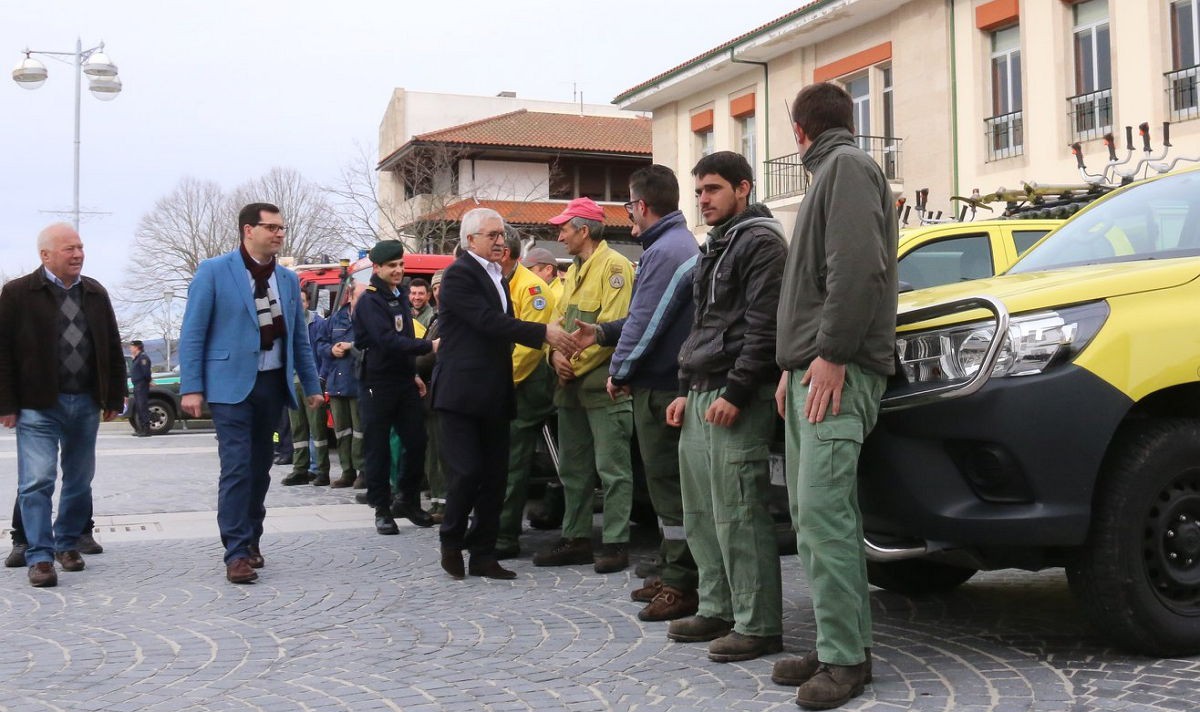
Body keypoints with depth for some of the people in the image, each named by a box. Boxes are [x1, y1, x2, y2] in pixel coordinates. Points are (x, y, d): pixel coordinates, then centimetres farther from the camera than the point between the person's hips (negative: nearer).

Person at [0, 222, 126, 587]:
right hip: (39, 406, -5)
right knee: (37, 482, -6)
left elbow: (112, 348, 13)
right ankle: (40, 557, -1)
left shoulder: (95, 293, 10)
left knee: (80, 481, 12)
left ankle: (68, 544, 27)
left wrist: (114, 398, 9)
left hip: (86, 404, 5)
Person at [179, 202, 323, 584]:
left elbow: (299, 337, 16)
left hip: (273, 384, 5)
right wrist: (191, 388, -12)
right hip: (232, 384, -5)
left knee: (260, 468, 11)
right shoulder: (213, 271, -4)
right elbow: (192, 333, -6)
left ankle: (250, 541, 23)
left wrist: (311, 385, 14)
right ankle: (237, 553, -6)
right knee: (237, 468, -10)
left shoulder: (288, 279, 12)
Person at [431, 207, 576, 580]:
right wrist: (544, 332, -23)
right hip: (462, 392, -8)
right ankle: (451, 541, 13)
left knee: (494, 476, 6)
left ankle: (483, 554, 12)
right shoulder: (459, 274, -9)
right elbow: (489, 321, -20)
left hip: (494, 393, 8)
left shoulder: (495, 276, 18)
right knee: (467, 472, -9)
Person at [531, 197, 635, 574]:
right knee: (573, 468, 13)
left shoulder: (613, 266, -9)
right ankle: (575, 539, 21)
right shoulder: (574, 270, 19)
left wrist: (576, 363, -14)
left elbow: (612, 327, -18)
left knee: (612, 469, -4)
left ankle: (615, 543, 0)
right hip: (572, 386, 9)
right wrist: (556, 354, -2)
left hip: (603, 383, -9)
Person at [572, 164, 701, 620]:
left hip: (660, 388, -10)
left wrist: (619, 370, -7)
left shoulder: (666, 252, -18)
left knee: (668, 482, -6)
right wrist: (603, 333, 20)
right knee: (667, 481, 16)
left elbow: (646, 322, -20)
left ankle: (682, 585, -1)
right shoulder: (681, 244, 16)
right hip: (668, 381, 10)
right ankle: (673, 572, 25)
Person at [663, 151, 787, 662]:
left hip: (735, 399, -9)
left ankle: (759, 625, -4)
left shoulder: (761, 242, -6)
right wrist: (687, 389, 20)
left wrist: (734, 393, -20)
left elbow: (763, 327, -15)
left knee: (738, 515, -10)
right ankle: (718, 610, 20)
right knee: (701, 515, 11)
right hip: (701, 398, 10)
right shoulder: (717, 247, 23)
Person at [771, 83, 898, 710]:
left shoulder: (847, 166, -4)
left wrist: (832, 354, -20)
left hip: (838, 372, -10)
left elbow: (859, 268, -18)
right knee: (812, 513, 8)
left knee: (824, 512, -14)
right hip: (812, 371, 10)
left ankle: (844, 658, -10)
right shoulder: (828, 173, 27)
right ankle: (840, 645, 13)